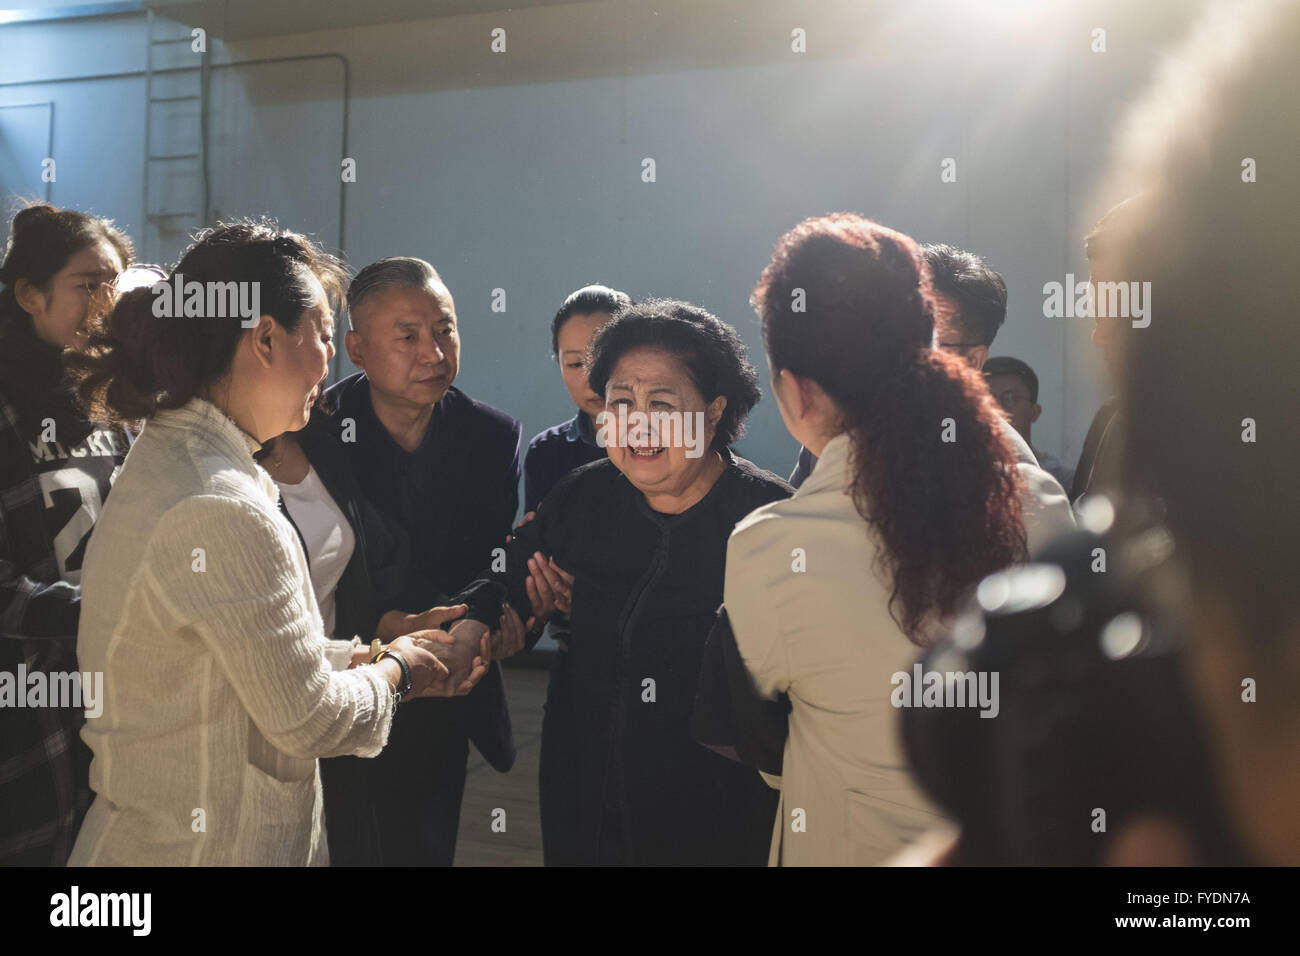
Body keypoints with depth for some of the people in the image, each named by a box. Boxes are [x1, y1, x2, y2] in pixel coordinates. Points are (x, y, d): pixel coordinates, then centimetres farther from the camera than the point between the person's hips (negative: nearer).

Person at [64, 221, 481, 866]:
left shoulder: (167, 455, 4)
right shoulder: (221, 511, -26)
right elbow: (310, 718, -19)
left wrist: (374, 657, 10)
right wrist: (397, 671, -2)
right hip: (208, 847, -9)